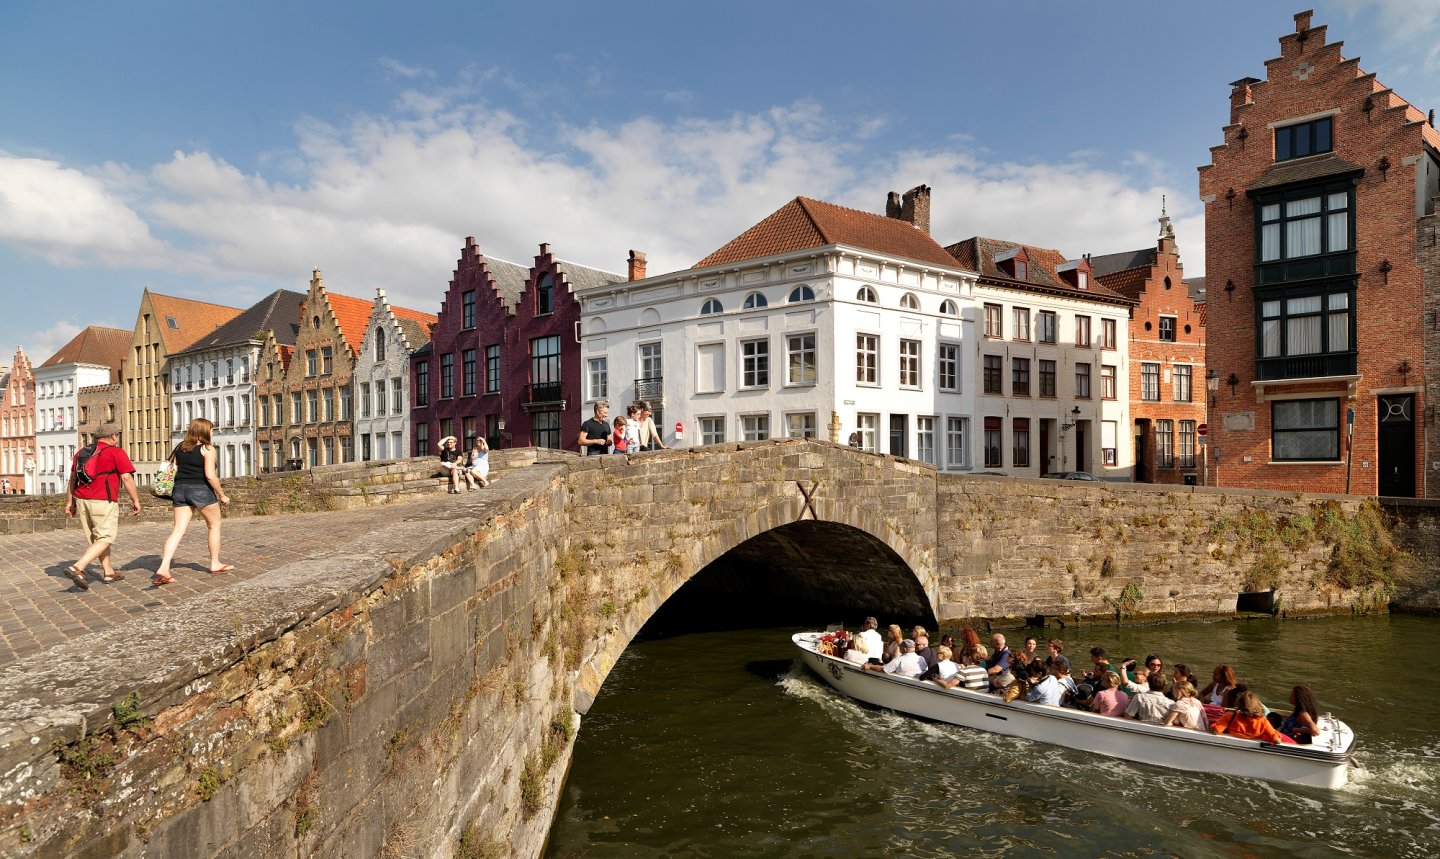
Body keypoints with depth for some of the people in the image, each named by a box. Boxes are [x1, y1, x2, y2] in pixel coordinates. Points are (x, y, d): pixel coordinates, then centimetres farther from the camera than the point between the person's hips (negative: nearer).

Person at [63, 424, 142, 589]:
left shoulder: (81, 452, 16)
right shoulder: (116, 452, -4)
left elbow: (73, 478, 18)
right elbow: (126, 477, -10)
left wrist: (70, 502, 22)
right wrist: (135, 500, -4)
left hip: (82, 500, 7)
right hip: (103, 501, -7)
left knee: (97, 537, 17)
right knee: (105, 539, -1)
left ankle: (108, 572, 24)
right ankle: (77, 568, -17)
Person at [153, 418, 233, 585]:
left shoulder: (180, 447, 11)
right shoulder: (207, 449, -9)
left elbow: (172, 472, 13)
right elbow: (210, 475, -16)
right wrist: (222, 495, -7)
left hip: (180, 490, 6)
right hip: (201, 490, -5)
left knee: (178, 530, 3)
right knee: (214, 525, 13)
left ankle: (163, 568, -11)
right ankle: (215, 564, 20)